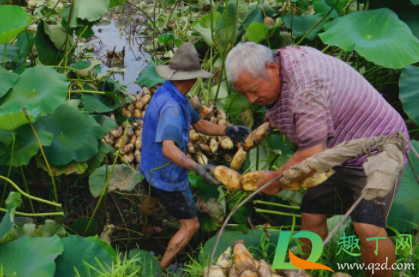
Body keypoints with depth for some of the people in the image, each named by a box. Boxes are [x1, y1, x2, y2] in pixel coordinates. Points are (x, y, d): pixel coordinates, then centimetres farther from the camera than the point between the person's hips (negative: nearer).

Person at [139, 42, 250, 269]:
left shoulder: (166, 93, -3)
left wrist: (226, 130, -16)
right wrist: (197, 168, -58)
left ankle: (143, 231, 69)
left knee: (152, 199, 39)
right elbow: (169, 149, -45)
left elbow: (199, 124, -1)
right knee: (190, 226, 6)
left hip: (151, 168, 10)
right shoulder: (171, 106, -34)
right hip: (168, 176, -10)